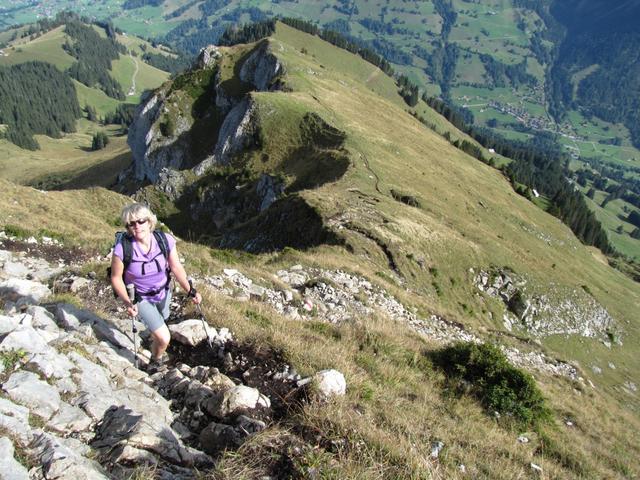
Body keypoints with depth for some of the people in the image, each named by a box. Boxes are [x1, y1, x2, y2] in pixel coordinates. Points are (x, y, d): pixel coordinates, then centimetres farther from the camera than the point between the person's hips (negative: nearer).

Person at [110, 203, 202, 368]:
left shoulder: (166, 241, -26)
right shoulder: (122, 249, -32)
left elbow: (176, 268, -17)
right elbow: (116, 278, -17)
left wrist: (190, 291, -25)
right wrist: (127, 303, -27)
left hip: (163, 292, 4)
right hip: (141, 298, -3)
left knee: (160, 322, 34)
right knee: (164, 339, -11)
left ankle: (153, 339, 72)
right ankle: (156, 362, 24)